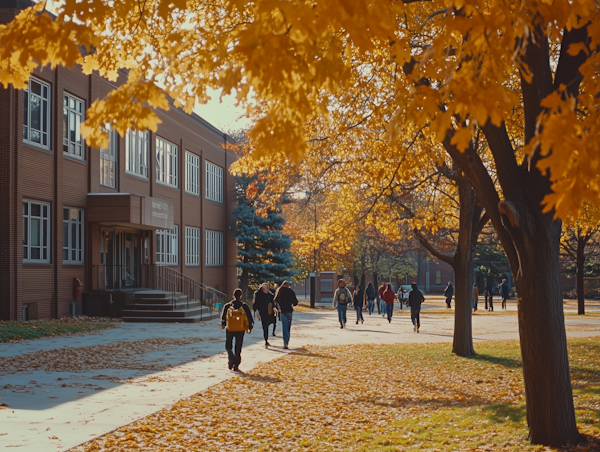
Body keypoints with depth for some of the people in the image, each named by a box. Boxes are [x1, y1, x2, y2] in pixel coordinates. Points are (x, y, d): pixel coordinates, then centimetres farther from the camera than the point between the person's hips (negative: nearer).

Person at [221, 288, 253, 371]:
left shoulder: (227, 306, -3)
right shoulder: (244, 306, -4)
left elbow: (223, 317, 3)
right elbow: (250, 317, -1)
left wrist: (223, 324, 20)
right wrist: (249, 328, 11)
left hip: (230, 329, 0)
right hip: (240, 330, 0)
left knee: (228, 346, 16)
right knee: (238, 348, 10)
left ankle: (231, 359, -9)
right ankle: (236, 365, 8)